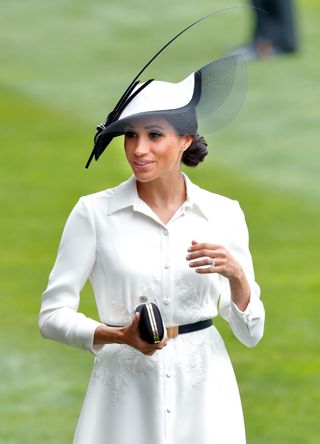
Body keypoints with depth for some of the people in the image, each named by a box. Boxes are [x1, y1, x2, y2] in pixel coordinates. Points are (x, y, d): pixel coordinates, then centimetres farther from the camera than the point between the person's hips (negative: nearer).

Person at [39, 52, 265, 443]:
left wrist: (236, 275, -15)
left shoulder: (224, 214, 1)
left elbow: (250, 333, 3)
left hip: (204, 396, 2)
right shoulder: (93, 212, -5)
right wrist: (120, 336, -20)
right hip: (124, 394, -2)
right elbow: (52, 315, -5)